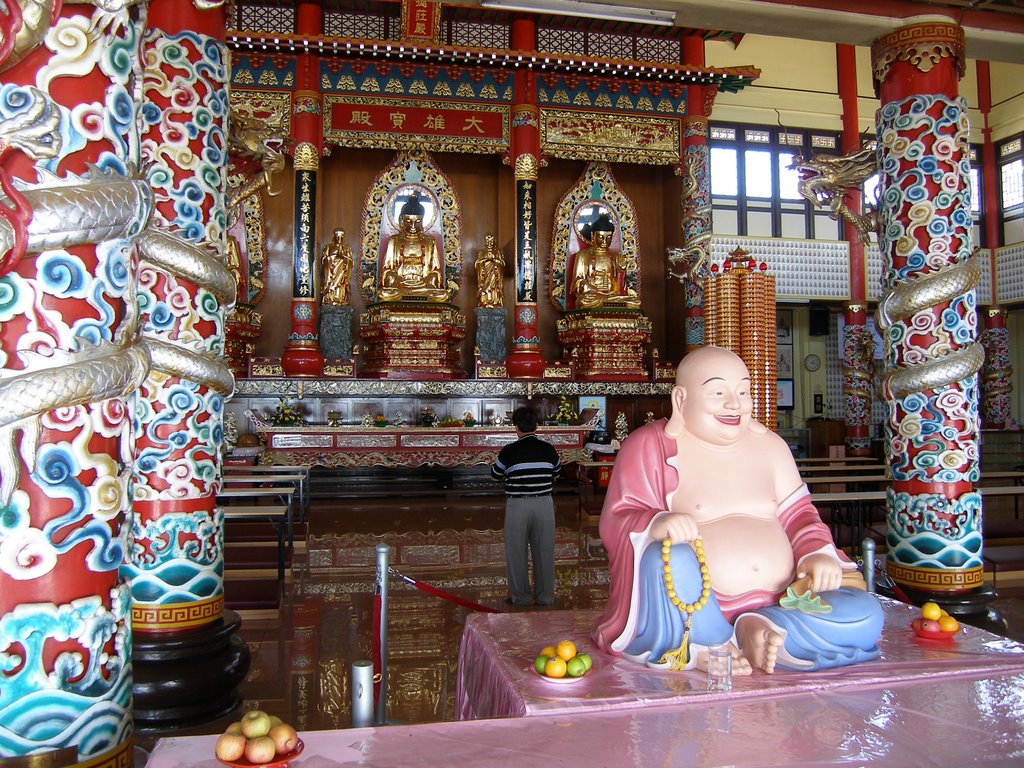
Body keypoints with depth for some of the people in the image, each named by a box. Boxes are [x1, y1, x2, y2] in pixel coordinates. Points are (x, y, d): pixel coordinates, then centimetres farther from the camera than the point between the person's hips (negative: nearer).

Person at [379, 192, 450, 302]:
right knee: (387, 294, -35)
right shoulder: (394, 241, 14)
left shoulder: (429, 241, 15)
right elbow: (387, 269, 10)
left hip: (425, 285, 1)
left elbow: (436, 270, 12)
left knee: (442, 295, -31)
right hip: (399, 286, -1)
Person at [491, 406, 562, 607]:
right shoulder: (548, 449, -1)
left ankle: (520, 597, 18)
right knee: (544, 551, 12)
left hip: (517, 506, -3)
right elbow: (557, 472, 16)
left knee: (516, 552, 10)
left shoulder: (509, 451, -10)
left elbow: (495, 475, 6)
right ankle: (545, 596, 21)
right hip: (544, 504, 3)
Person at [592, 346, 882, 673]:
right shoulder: (650, 446, -2)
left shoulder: (769, 444, 15)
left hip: (779, 603, 5)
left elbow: (795, 513, 19)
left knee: (864, 615, -16)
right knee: (668, 559, -35)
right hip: (691, 608, -4)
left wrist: (817, 553, -2)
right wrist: (656, 524, -31)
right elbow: (616, 522, -9)